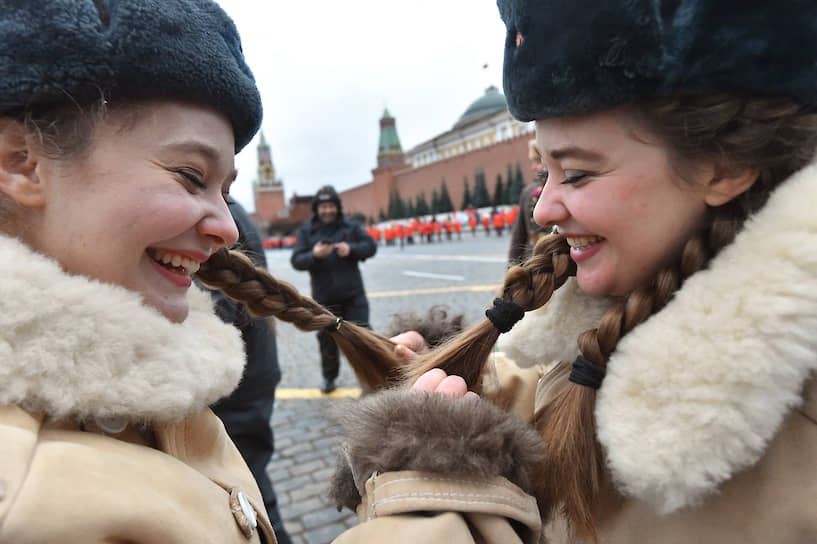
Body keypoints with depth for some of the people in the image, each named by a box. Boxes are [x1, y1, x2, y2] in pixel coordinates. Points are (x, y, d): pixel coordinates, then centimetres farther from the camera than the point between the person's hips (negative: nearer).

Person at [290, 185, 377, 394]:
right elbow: (296, 261, -5)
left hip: (353, 293, 0)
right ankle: (329, 377, 29)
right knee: (327, 338, 10)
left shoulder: (350, 226, 3)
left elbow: (371, 246, 1)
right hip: (324, 296, 1)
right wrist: (314, 255, -25)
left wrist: (351, 249, -17)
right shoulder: (306, 230, 2)